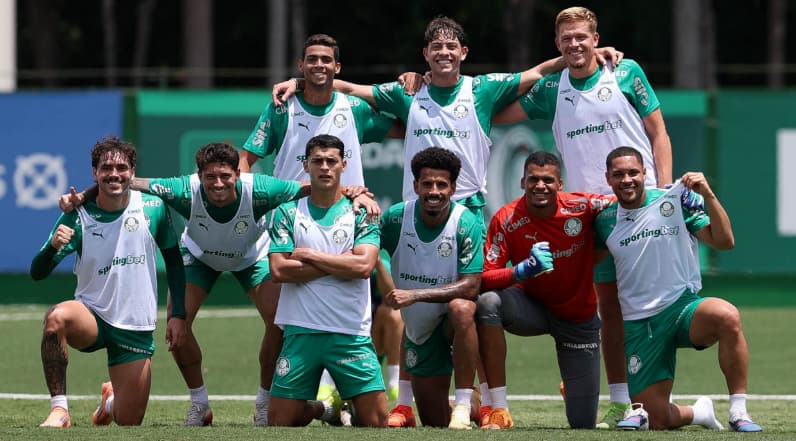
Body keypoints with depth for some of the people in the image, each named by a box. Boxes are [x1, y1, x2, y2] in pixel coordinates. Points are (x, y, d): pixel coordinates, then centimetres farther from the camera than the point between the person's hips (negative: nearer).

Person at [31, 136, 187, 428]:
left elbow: (173, 260, 9)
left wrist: (178, 315, 3)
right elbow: (37, 273, -13)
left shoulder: (153, 208, -5)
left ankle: (112, 400, 42)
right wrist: (53, 246, -35)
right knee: (56, 317, -38)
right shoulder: (78, 217, -9)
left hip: (137, 329, 2)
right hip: (92, 316, -2)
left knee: (128, 423, 3)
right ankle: (58, 410, -30)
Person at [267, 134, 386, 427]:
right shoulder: (288, 213, 6)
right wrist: (338, 264, -8)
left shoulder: (360, 213, 5)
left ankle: (347, 409, 26)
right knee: (279, 422, 0)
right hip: (301, 332, 1)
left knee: (377, 422, -7)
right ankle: (317, 409, 31)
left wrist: (309, 255, -7)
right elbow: (278, 270, -6)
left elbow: (364, 266, -10)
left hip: (351, 334, -1)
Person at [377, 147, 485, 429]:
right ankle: (477, 406, 43)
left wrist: (414, 295, -33)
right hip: (419, 330, 4)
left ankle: (463, 404, -32)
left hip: (453, 322, -4)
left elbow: (470, 287, -27)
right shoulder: (397, 218, -11)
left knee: (460, 308, -42)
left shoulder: (466, 224, -21)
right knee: (435, 423, 8)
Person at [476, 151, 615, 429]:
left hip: (579, 319, 0)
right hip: (532, 307, 0)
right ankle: (499, 410, -27)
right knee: (488, 303, -35)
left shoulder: (582, 207, -19)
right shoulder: (506, 220, -19)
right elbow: (484, 280, -21)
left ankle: (572, 389, 43)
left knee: (583, 424, 0)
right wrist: (524, 270, -39)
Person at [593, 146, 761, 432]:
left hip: (683, 307, -2)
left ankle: (738, 411, -27)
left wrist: (708, 195, -18)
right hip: (639, 323, 2)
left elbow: (724, 241, -9)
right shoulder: (604, 220, 5)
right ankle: (699, 413, 32)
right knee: (657, 420, -6)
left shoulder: (674, 201, -2)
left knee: (727, 316, -39)